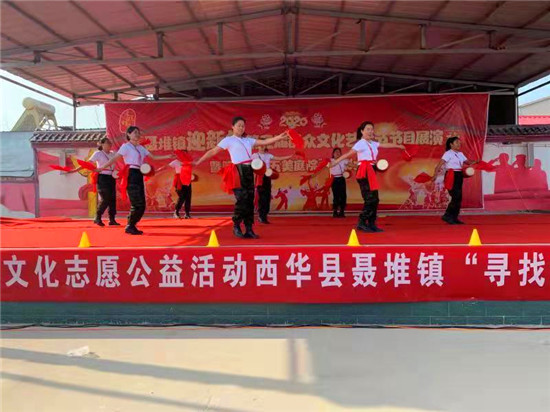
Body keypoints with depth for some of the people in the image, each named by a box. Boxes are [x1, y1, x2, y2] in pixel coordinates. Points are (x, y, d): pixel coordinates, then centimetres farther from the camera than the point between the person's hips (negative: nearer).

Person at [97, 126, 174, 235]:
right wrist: (102, 168, -18)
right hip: (131, 175, -7)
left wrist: (168, 156, 5)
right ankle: (130, 226, 2)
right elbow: (115, 159, -9)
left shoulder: (140, 148, 17)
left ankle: (131, 226, 15)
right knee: (137, 204, -11)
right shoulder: (126, 146, -3)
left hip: (139, 176, 7)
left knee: (141, 204, 5)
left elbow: (153, 157, 16)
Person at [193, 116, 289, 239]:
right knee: (241, 199, -11)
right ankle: (236, 226, 5)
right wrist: (198, 162, -5)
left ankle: (249, 229, 8)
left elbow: (264, 142, 14)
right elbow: (213, 151, 0)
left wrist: (279, 137, 2)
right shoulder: (228, 140, 4)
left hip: (249, 171, 5)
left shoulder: (249, 140, 18)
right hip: (238, 171, -5)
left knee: (250, 200, 3)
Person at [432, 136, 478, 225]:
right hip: (451, 176, -8)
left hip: (459, 176, 8)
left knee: (458, 198, 7)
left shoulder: (460, 154, 16)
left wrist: (475, 162, -6)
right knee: (456, 197, -12)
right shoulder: (448, 153, -8)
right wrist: (435, 174, -31)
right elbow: (440, 164, -18)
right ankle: (447, 216, -3)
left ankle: (454, 218, 14)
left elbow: (467, 162, 15)